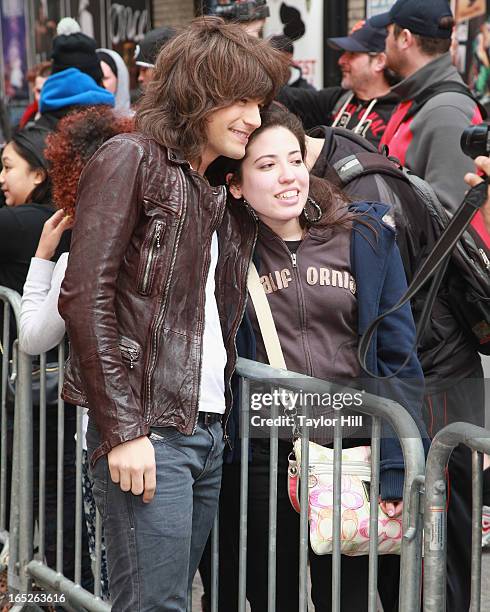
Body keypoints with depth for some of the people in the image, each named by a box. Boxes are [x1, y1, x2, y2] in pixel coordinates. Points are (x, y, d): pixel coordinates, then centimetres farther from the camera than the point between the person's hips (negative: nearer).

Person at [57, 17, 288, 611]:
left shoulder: (226, 195, 20)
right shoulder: (132, 160, -3)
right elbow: (86, 298, -11)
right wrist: (123, 429, -16)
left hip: (208, 429, 7)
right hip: (147, 430, -7)